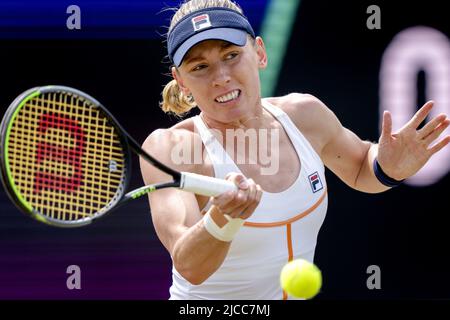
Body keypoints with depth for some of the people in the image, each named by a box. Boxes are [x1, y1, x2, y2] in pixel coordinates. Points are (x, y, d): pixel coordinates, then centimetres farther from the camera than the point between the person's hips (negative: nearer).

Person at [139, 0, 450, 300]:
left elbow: (360, 170, 14)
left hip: (301, 292, 4)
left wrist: (388, 169, -7)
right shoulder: (168, 148, -19)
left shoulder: (304, 114, -5)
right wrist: (224, 219, -48)